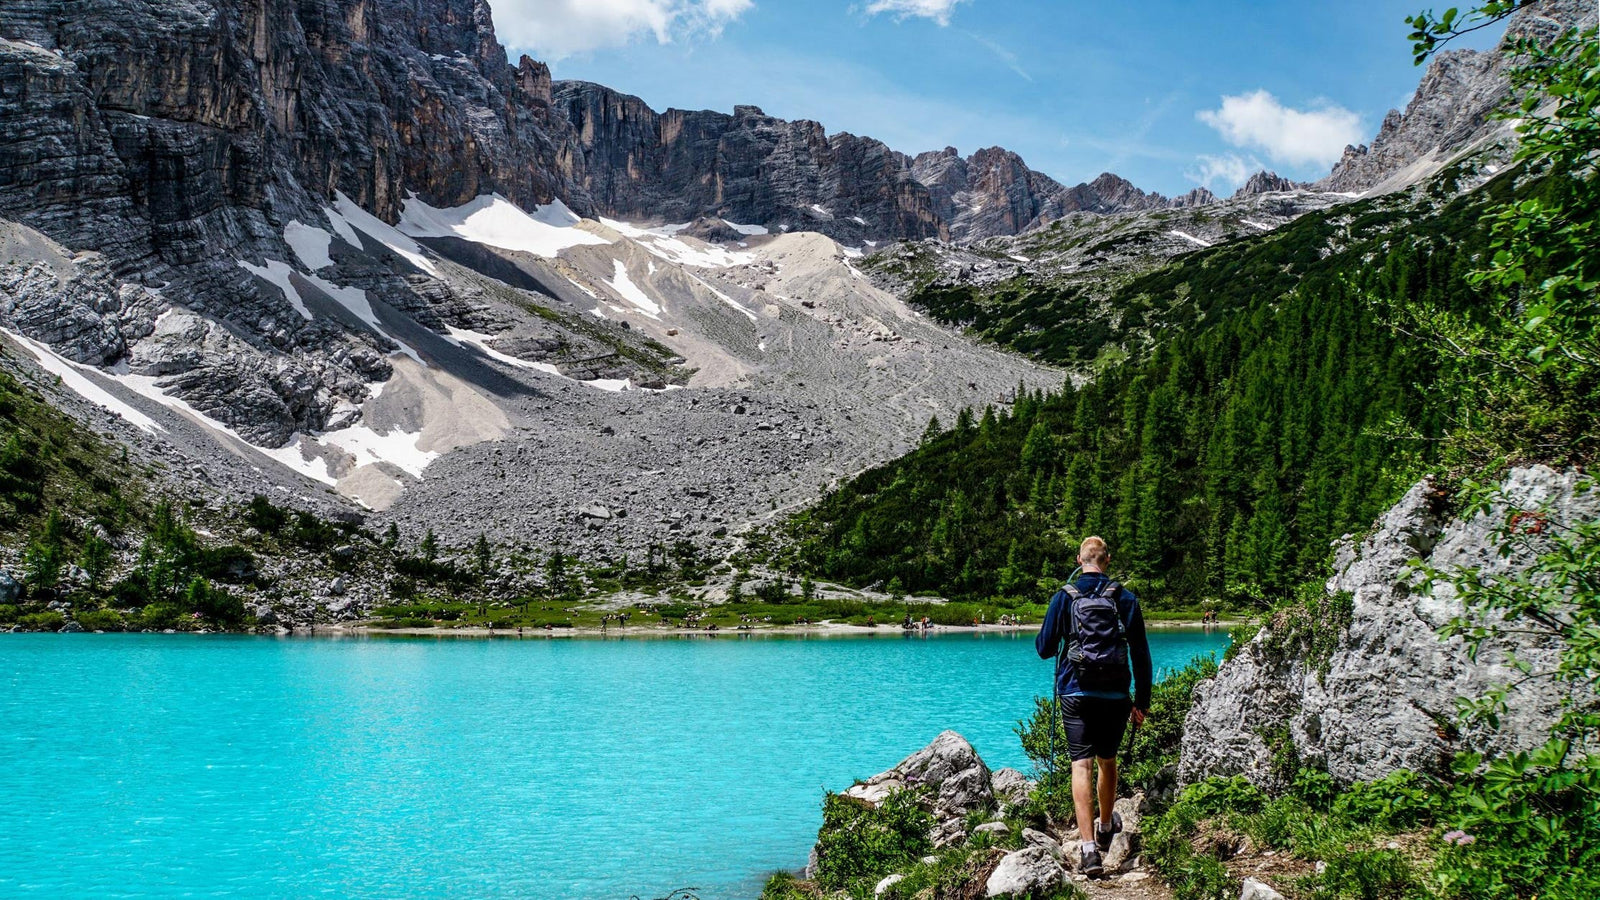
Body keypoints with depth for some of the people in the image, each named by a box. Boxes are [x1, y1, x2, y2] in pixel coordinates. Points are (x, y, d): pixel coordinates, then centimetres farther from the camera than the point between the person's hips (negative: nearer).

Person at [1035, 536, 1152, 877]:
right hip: (1115, 695, 2)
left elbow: (1044, 648, 0)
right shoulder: (1125, 599, 2)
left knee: (1082, 765, -4)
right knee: (1108, 760, 20)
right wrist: (1142, 701, 10)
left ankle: (1089, 848, -15)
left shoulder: (1064, 597, -2)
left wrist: (1044, 641, 24)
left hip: (1075, 694, -2)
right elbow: (1141, 654, 3)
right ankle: (1106, 827, 41)